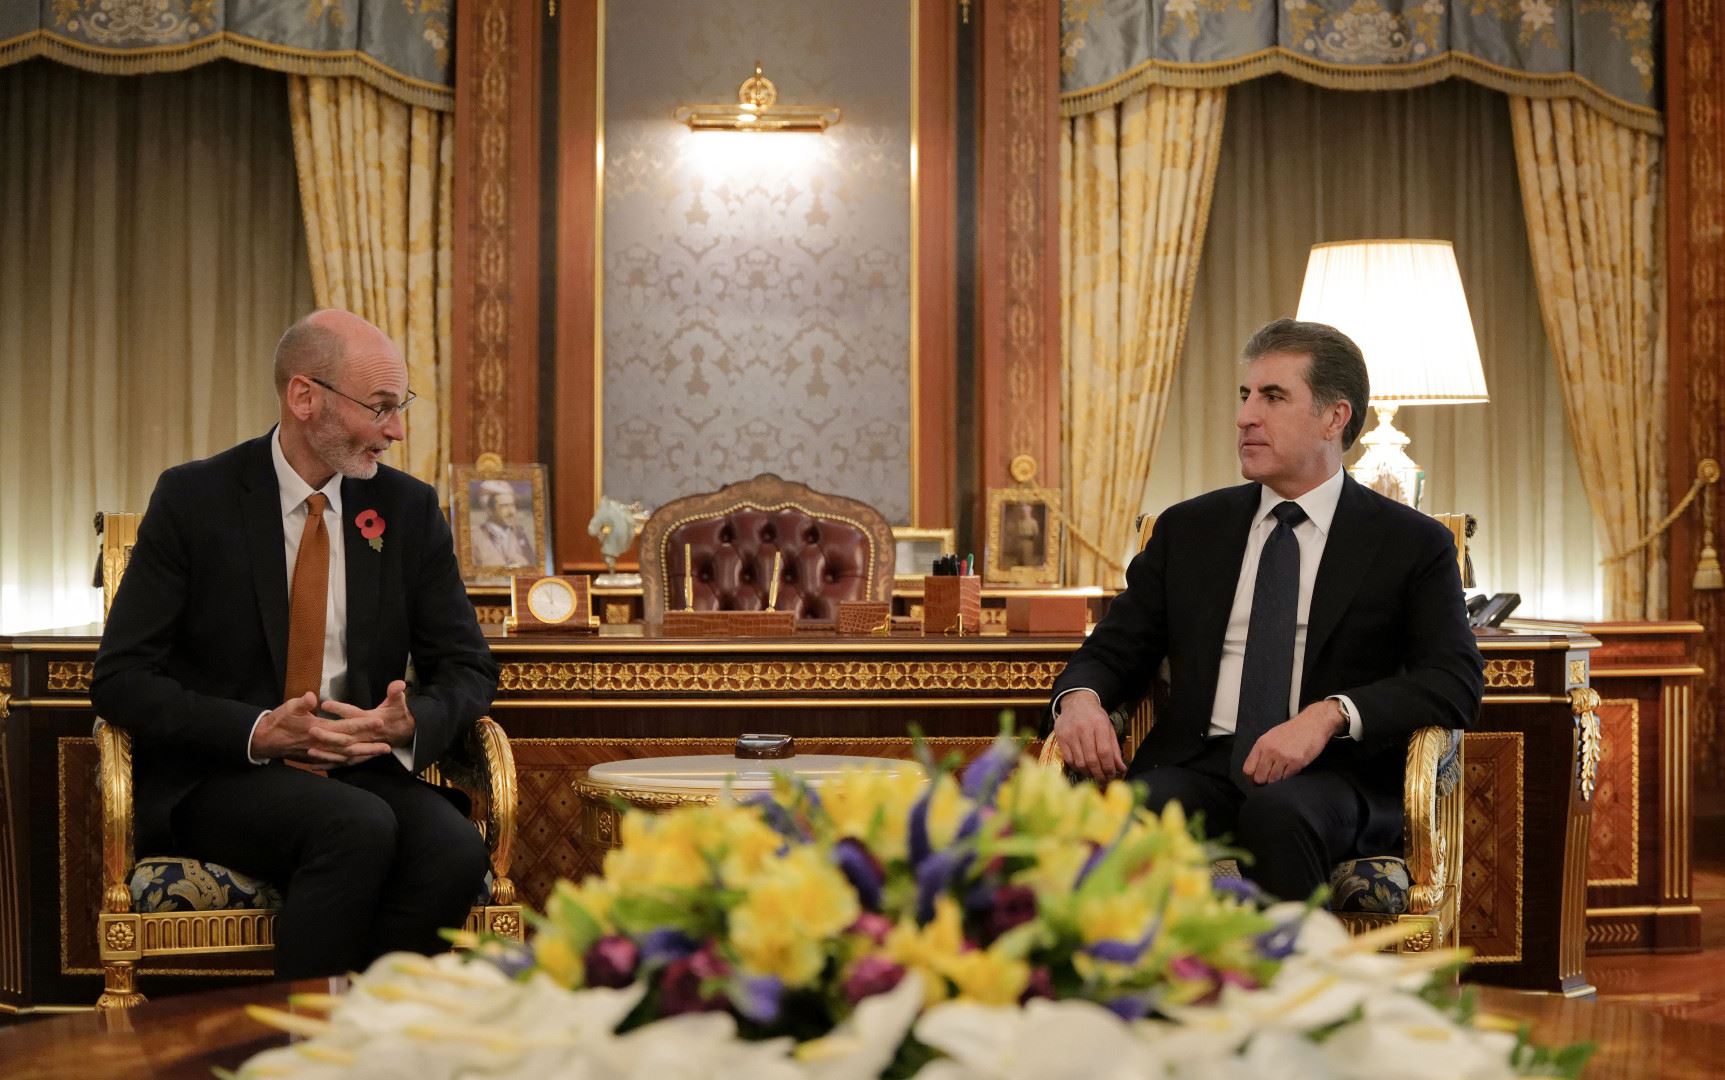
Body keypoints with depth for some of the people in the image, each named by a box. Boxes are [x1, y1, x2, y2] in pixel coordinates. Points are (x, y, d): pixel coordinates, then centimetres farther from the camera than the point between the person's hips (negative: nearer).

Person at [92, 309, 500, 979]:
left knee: (454, 849, -29)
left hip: (362, 770, 3)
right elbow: (119, 678, -7)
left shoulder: (408, 509, 8)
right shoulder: (194, 499, -2)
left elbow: (468, 669, 9)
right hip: (223, 776, -3)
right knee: (358, 827, -34)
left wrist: (412, 721, -15)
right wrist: (258, 732, -21)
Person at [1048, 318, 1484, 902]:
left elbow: (1456, 680, -3)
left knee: (1279, 816, -37)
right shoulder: (1187, 530, 20)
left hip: (1331, 775, -2)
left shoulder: (1412, 544, 9)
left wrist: (1331, 714, -19)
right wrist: (1080, 696, -7)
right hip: (1199, 764, 2)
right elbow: (1114, 650, 18)